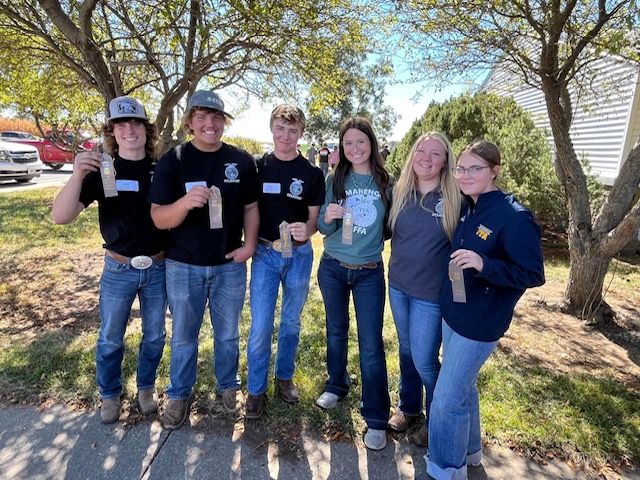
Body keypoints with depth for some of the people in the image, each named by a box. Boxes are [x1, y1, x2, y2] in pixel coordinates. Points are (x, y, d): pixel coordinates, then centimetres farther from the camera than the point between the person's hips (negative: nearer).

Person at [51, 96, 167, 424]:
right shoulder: (102, 170, -7)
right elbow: (60, 217, -15)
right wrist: (76, 176, -31)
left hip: (159, 268, 1)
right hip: (118, 269, 0)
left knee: (155, 335, 16)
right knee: (110, 338, 15)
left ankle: (146, 386, 39)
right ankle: (110, 393, 38)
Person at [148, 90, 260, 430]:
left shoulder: (242, 160, -2)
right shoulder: (173, 160, -8)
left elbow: (250, 206, 6)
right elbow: (159, 219, -13)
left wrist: (250, 243, -8)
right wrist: (185, 202, -33)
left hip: (230, 265, 1)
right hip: (183, 266, -1)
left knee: (228, 333, 18)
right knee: (183, 336, 16)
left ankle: (228, 385, 41)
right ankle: (179, 394, 37)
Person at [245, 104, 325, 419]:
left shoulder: (312, 173, -1)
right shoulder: (257, 166, 0)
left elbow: (315, 217, -2)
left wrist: (307, 229, -23)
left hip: (299, 254, 1)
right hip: (265, 253, 0)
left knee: (291, 321, 15)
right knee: (260, 326, 1)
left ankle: (285, 377, 36)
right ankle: (256, 389, 20)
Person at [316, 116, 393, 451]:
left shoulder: (386, 182, -4)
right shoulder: (335, 179, -3)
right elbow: (323, 228, -4)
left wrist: (374, 240, -10)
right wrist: (328, 217, -24)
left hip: (369, 272, -1)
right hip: (333, 268, 1)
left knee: (371, 343, 1)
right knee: (336, 331, 18)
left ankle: (376, 418, 16)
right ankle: (336, 385, 42)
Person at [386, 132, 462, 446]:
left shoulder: (456, 198, -13)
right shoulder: (400, 191, -1)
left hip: (431, 292, -4)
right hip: (398, 285, 5)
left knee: (424, 359, 5)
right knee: (406, 350, 20)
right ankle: (408, 406, 43)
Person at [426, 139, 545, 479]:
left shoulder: (514, 217, -19)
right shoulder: (467, 209, 3)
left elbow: (533, 275, -17)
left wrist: (484, 265, -31)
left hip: (479, 323, -8)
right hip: (452, 314, 8)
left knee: (447, 398, 2)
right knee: (463, 387, 23)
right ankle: (469, 451, 45)